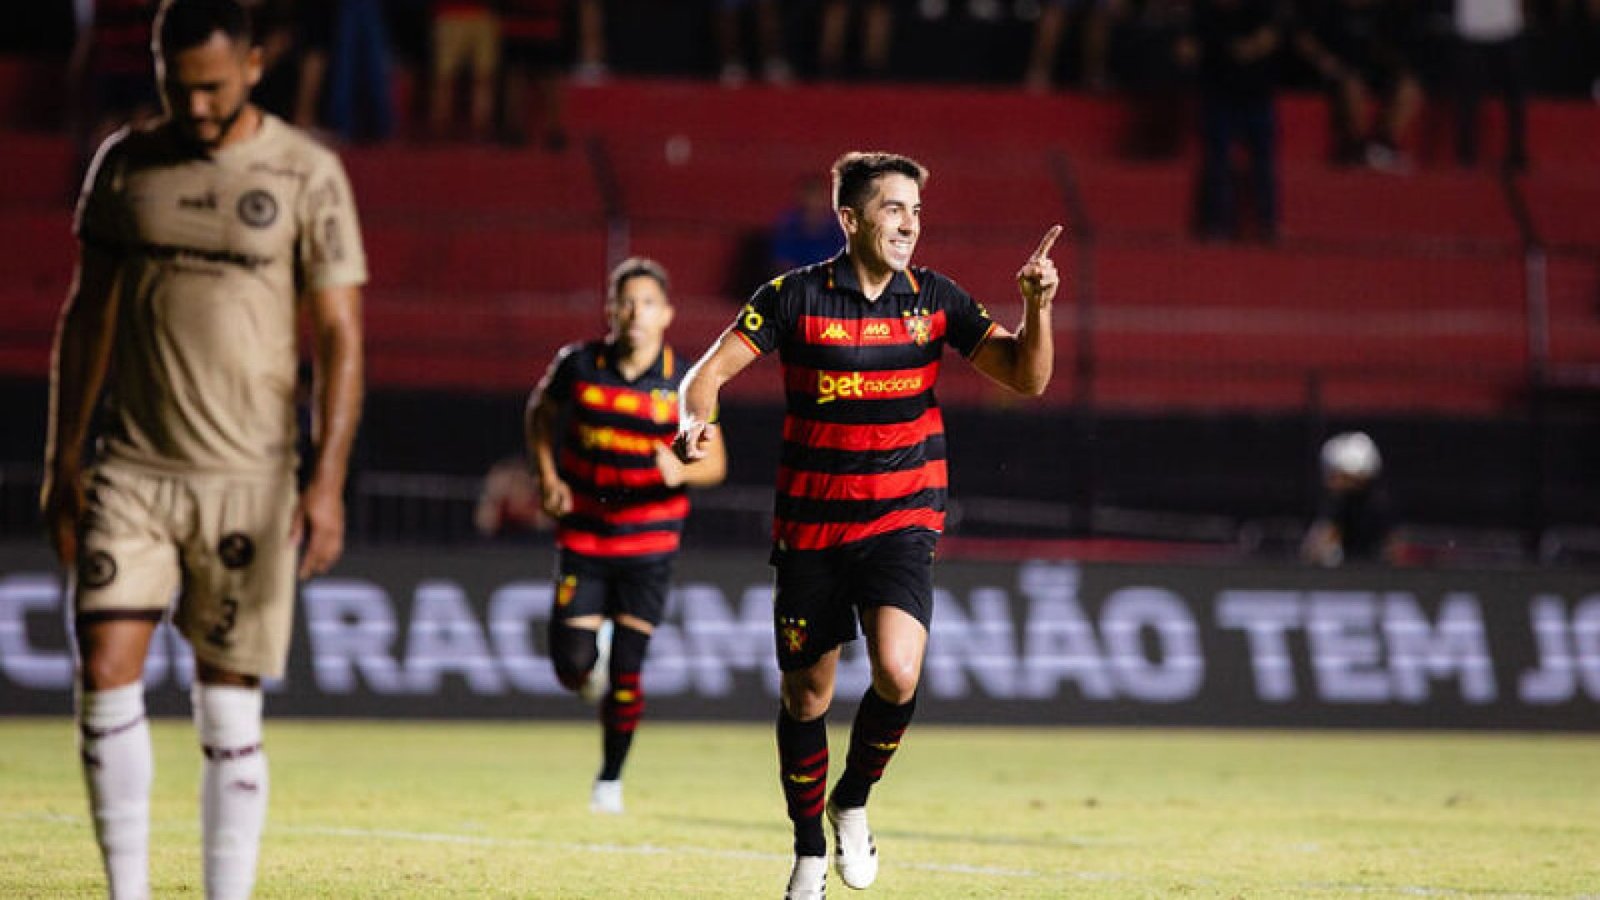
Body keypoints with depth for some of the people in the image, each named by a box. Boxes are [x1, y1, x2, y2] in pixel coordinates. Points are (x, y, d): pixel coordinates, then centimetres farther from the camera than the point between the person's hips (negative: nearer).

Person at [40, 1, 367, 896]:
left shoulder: (307, 174, -4)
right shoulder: (125, 163, 6)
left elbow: (342, 336, -5)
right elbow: (88, 313, 13)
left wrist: (328, 481, -14)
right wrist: (64, 460, 9)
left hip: (249, 477, -3)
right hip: (132, 470, 3)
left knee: (230, 708, 1)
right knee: (106, 676, -9)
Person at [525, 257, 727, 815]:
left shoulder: (684, 383, -9)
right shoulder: (578, 365, -7)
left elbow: (714, 462, -2)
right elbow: (540, 411, 12)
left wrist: (682, 472, -25)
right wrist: (548, 478, -1)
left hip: (649, 541, -1)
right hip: (583, 535, 1)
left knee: (626, 674, -3)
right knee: (572, 665, -7)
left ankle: (610, 780, 15)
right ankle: (593, 668, 31)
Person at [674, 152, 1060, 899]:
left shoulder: (933, 299, 1)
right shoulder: (795, 297, -5)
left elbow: (1025, 377, 0)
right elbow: (713, 369, -7)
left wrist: (1037, 308, -18)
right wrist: (697, 419, -29)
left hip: (902, 521, 0)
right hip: (809, 526, 0)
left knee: (897, 674, -22)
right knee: (806, 692, 7)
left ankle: (854, 801, 6)